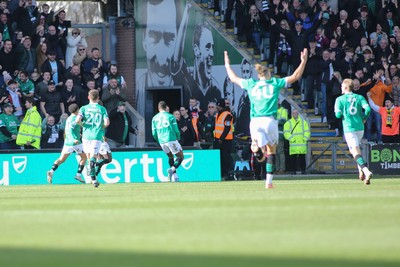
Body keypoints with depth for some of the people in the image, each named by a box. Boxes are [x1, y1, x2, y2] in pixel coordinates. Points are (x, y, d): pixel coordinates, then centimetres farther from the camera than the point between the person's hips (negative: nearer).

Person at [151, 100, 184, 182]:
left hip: (161, 142, 5)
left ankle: (174, 175, 11)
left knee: (170, 157, 22)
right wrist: (178, 138, 18)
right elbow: (176, 130, -2)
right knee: (180, 156, 3)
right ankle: (172, 169, -22)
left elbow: (154, 133, 10)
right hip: (171, 140, -4)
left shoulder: (154, 118, 10)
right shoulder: (170, 116, 0)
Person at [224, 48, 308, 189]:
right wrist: (303, 61, 21)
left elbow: (233, 78, 27)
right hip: (270, 120, -1)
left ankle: (257, 145, -36)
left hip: (255, 121, 1)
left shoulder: (251, 84, 12)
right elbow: (295, 76, 11)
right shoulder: (275, 83, 7)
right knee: (271, 151, 11)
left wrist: (227, 64, 41)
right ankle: (269, 181, 5)